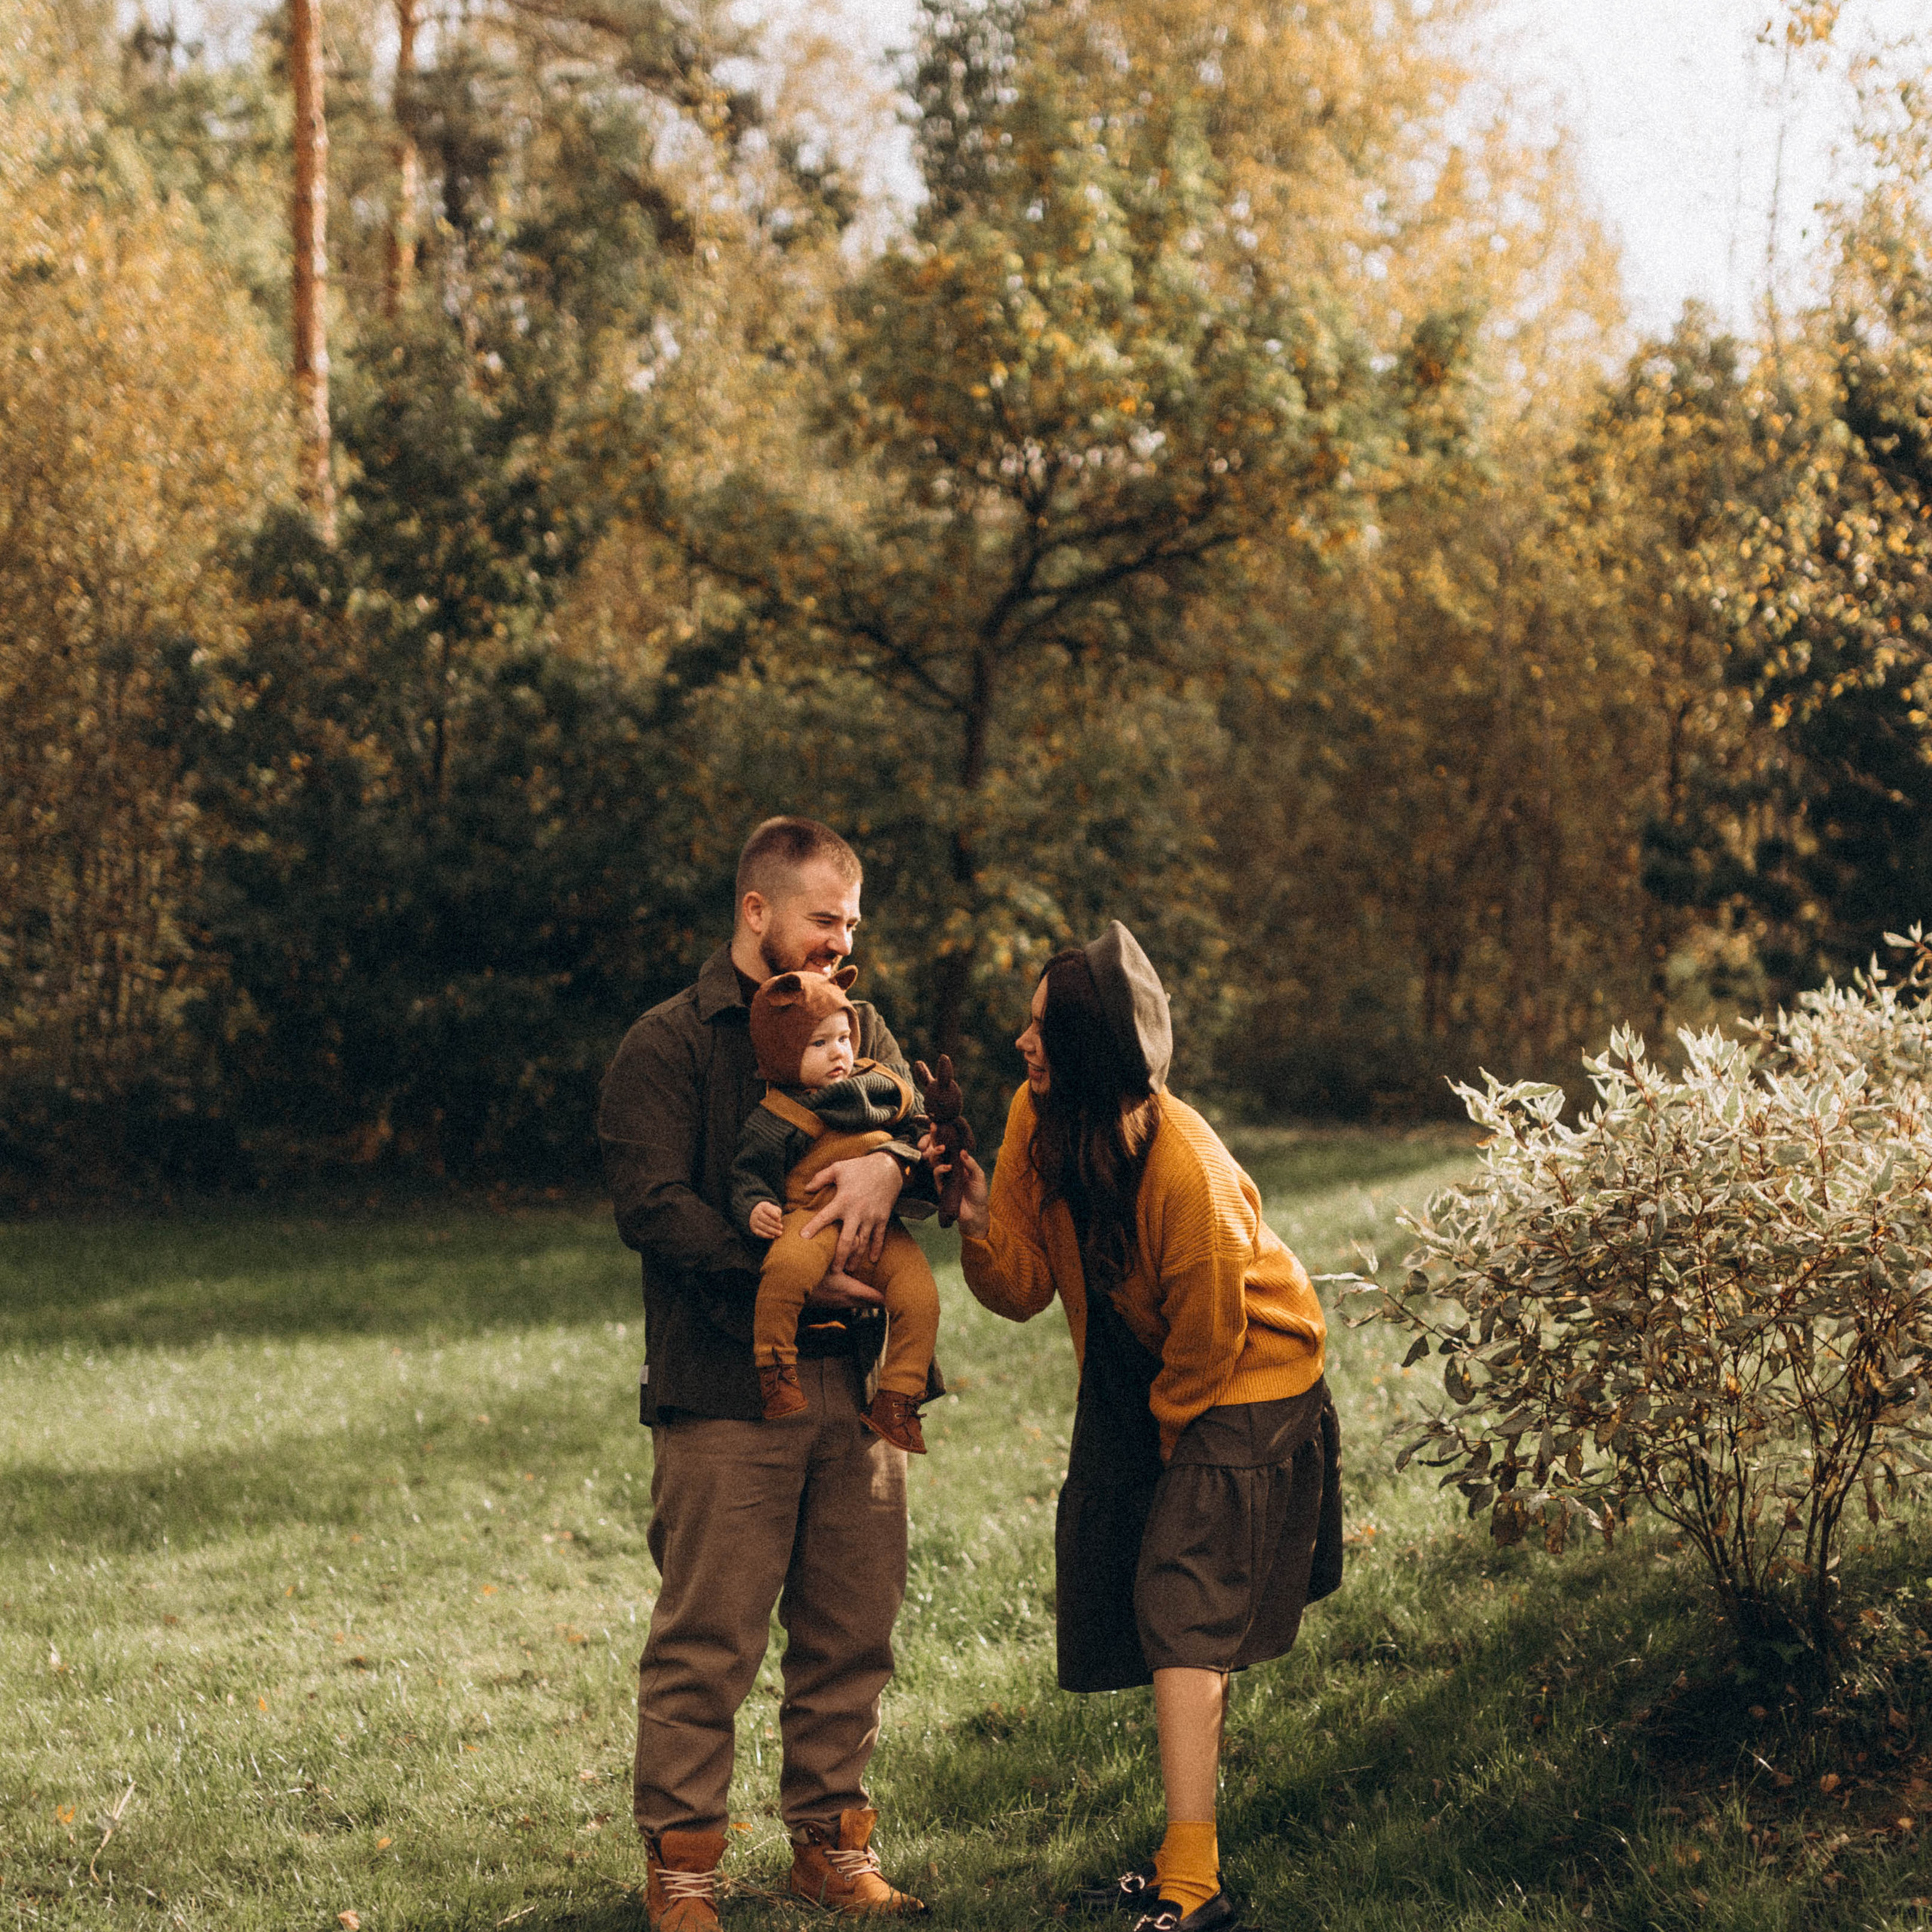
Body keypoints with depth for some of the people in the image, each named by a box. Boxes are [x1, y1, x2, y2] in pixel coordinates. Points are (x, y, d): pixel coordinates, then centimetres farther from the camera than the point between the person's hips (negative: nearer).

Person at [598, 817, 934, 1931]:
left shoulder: (857, 1027, 18)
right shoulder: (668, 1046, 0)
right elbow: (655, 1204, -11)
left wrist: (891, 1158, -18)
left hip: (858, 1376, 5)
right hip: (727, 1387, -5)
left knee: (853, 1633, 10)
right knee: (708, 1642, -4)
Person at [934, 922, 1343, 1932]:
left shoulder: (1184, 1167, -33)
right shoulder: (1038, 1120, -13)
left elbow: (1210, 1336, -20)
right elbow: (1026, 1288, -9)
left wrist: (1166, 1428, -6)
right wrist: (981, 1226, -28)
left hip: (1240, 1392, -8)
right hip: (1136, 1384, 8)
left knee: (1184, 1613, -14)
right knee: (1140, 1610, 15)